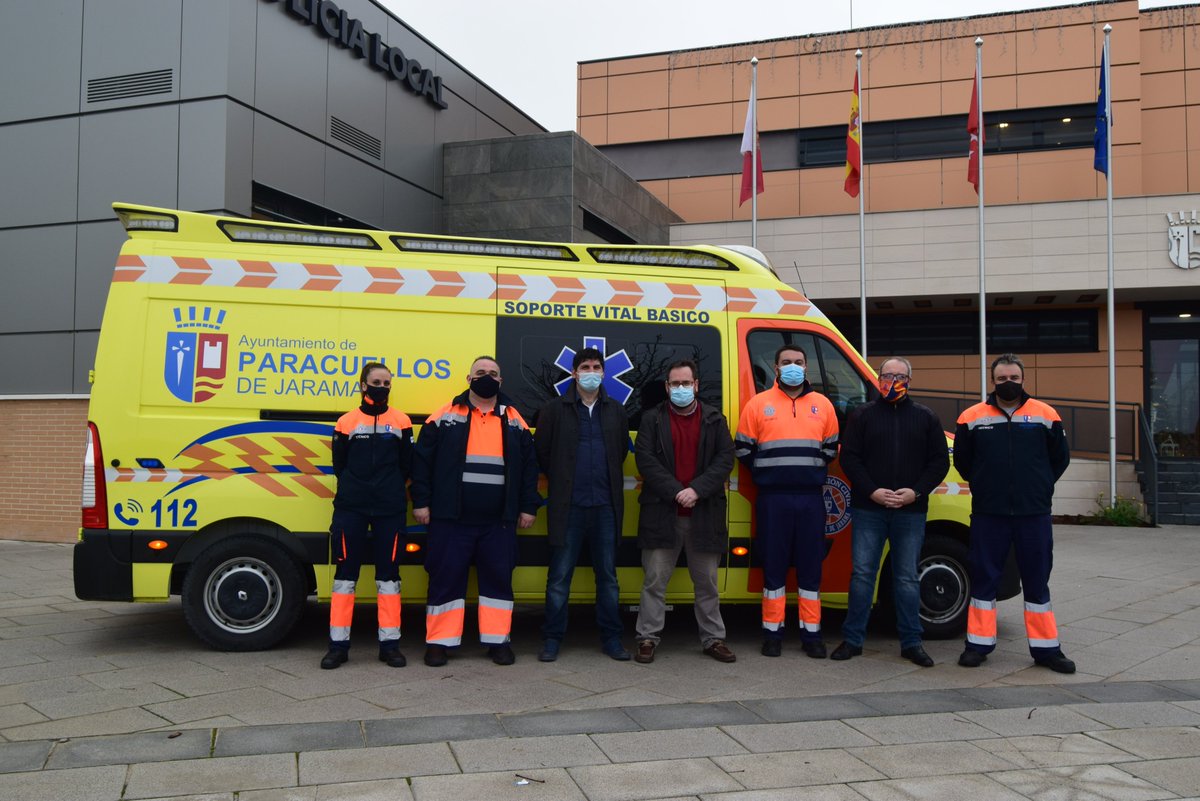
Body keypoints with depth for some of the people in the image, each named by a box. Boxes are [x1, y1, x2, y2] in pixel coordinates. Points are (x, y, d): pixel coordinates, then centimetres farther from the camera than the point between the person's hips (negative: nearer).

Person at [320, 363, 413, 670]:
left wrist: (390, 490, 8)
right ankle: (338, 644, 9)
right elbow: (339, 465, 8)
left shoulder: (401, 422, 4)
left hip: (390, 509, 1)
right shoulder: (347, 422, 3)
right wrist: (354, 489, 9)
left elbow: (406, 465, 8)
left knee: (388, 574, 5)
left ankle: (389, 643, 12)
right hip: (351, 508, 0)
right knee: (345, 573, 1)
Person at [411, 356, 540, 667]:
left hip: (498, 520, 2)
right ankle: (439, 641, 12)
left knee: (498, 578, 6)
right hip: (451, 517, -2)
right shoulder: (445, 417, 3)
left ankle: (498, 640, 17)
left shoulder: (514, 421, 11)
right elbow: (422, 460, 2)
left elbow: (529, 465, 12)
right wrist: (421, 502, -3)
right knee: (446, 578, 1)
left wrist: (528, 507, 7)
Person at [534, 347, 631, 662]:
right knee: (560, 576, 2)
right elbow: (541, 452, 6)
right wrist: (561, 481, 9)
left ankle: (611, 638, 18)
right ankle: (552, 639, 12)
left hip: (606, 506, 3)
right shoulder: (555, 410, 1)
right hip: (568, 506, -2)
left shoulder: (616, 411, 10)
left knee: (608, 575, 9)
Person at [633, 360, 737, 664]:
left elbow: (725, 459, 0)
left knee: (707, 581, 10)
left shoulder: (714, 419, 9)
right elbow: (645, 459, -4)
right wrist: (675, 492, -14)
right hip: (662, 512, -1)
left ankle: (713, 639, 20)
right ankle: (648, 639, 11)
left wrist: (697, 490, -13)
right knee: (655, 580, 2)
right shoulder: (652, 419, 6)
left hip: (704, 513, 1)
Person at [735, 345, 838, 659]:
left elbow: (831, 448, 16)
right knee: (774, 566, 3)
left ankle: (811, 633, 14)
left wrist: (812, 472, 8)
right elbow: (744, 449, 7)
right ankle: (772, 632, 12)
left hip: (811, 498, 2)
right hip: (773, 499, -2)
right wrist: (766, 474, 5)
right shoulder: (758, 404, 3)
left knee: (811, 566, 5)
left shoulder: (823, 405, 10)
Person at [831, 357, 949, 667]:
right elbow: (849, 458, 0)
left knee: (907, 578, 6)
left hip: (910, 511, 1)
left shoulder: (926, 418, 10)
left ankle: (911, 642, 15)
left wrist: (916, 492, -8)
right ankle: (853, 639, 10)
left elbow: (940, 461, 6)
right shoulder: (862, 415, 6)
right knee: (862, 574, 2)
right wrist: (873, 491, -12)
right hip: (868, 510, -1)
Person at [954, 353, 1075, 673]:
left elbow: (1060, 457, 12)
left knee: (1036, 580, 8)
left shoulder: (1045, 415, 2)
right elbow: (961, 460, 12)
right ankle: (978, 645, 16)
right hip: (988, 514, 0)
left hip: (1034, 514, 0)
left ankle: (1046, 649, 18)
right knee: (984, 578, 6)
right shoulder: (972, 417, 0)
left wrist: (1038, 487, 11)